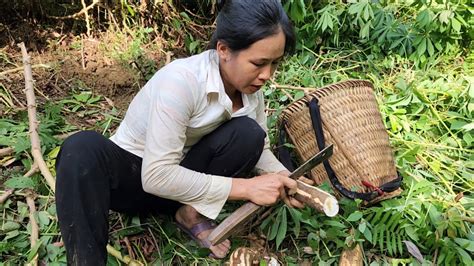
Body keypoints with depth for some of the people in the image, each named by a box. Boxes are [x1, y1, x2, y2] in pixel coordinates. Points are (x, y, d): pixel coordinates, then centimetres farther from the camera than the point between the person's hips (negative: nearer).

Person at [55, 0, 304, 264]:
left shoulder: (250, 87, -10)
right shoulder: (181, 81, -31)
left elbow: (259, 148, 4)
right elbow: (156, 176, -34)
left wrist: (285, 179, -17)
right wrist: (245, 187, -32)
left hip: (181, 177, 5)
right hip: (134, 175, -5)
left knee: (247, 134, -22)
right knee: (83, 148, -37)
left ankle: (193, 212, -7)